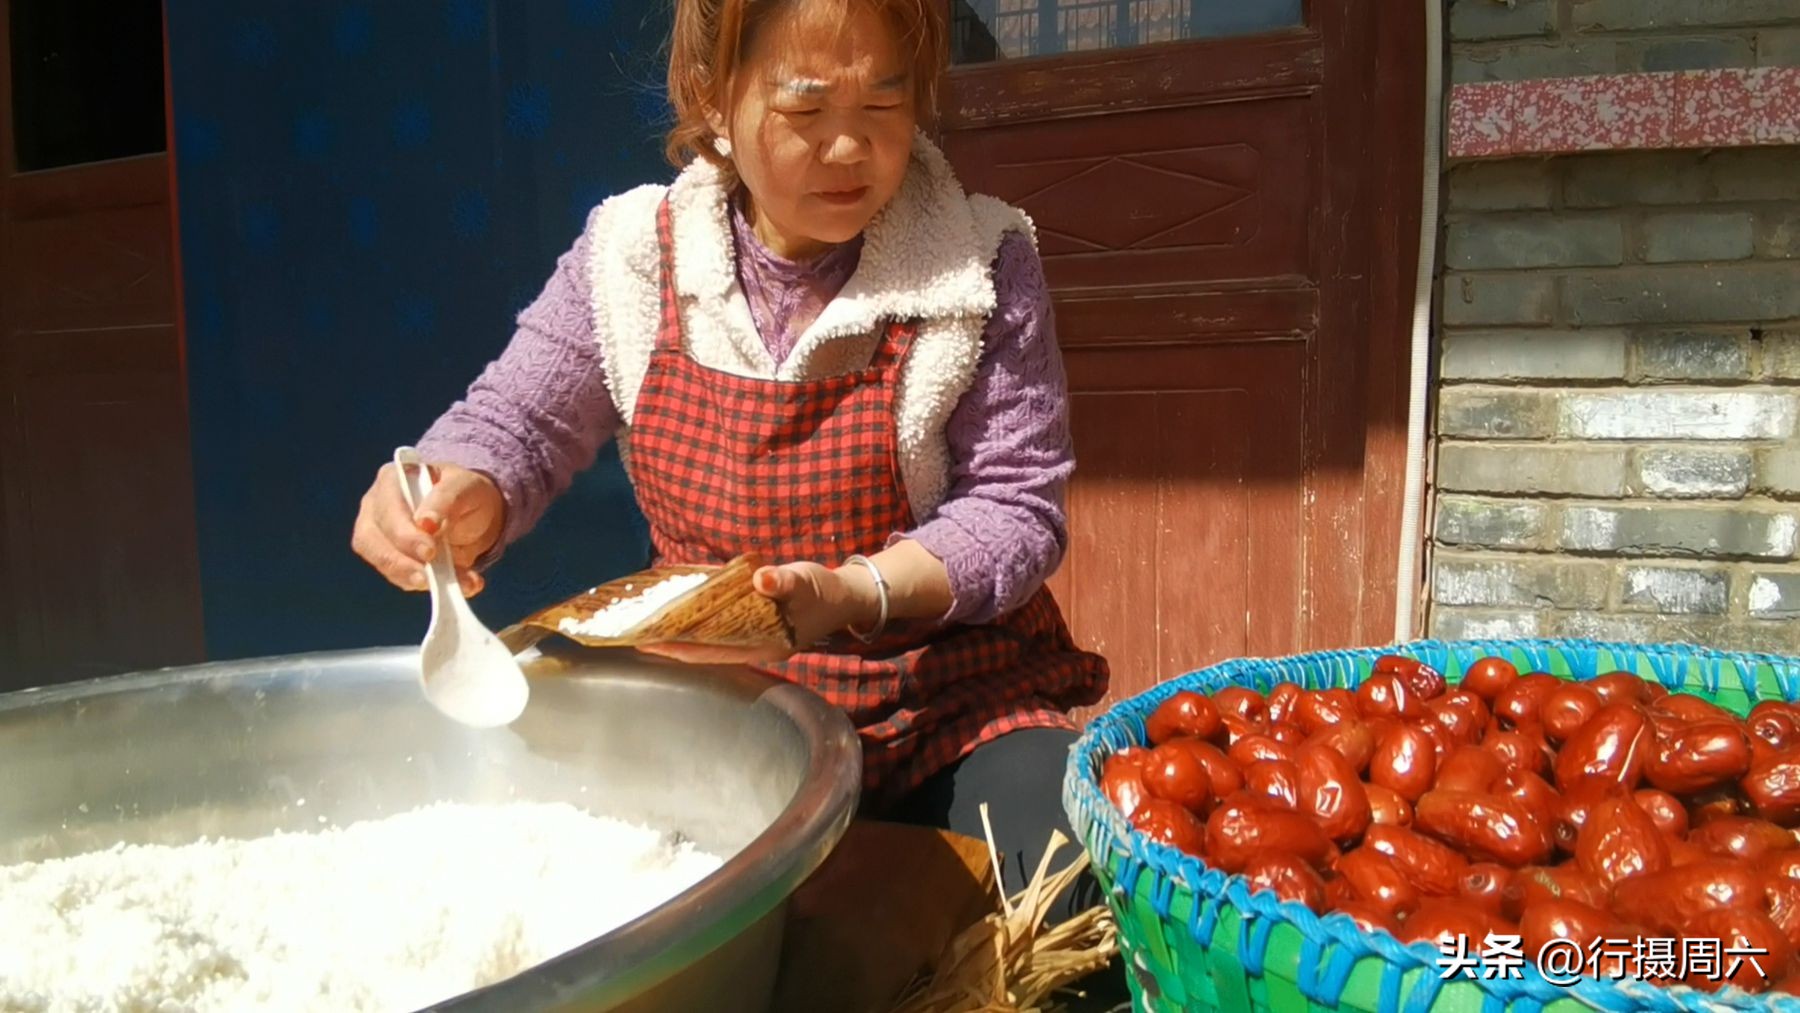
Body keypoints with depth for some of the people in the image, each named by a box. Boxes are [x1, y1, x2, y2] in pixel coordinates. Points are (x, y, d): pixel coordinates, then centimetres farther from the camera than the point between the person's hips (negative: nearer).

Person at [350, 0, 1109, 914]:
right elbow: (513, 427, 2)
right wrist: (457, 502, -23)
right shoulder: (633, 254, -3)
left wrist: (855, 594, -28)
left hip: (951, 694, -1)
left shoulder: (981, 265, -10)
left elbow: (1016, 504, -10)